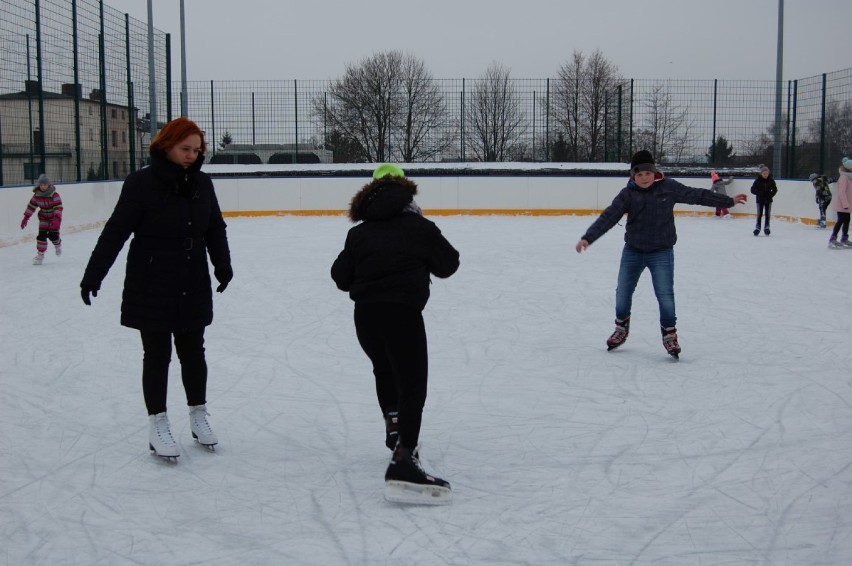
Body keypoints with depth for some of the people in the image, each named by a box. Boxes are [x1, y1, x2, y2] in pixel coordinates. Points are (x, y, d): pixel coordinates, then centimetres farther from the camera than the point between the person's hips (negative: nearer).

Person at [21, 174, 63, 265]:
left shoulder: (54, 195, -21)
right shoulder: (36, 195, -6)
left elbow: (58, 207, -26)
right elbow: (31, 206, 3)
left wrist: (57, 219, -39)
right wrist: (26, 217, 0)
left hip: (55, 217, -3)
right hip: (43, 218, 3)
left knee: (53, 235, -9)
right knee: (41, 235, -7)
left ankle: (58, 244, 27)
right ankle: (40, 254, 1)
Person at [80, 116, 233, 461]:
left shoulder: (202, 183, 1)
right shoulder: (142, 183, -14)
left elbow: (215, 228, 8)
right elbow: (116, 231, -14)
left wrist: (222, 265, -4)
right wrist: (93, 274, -16)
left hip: (193, 287, 4)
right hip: (151, 287, -4)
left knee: (193, 353, 14)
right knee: (157, 355, 5)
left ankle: (198, 416, 29)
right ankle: (158, 426, 15)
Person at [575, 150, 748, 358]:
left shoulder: (668, 187, -8)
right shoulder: (628, 194, -9)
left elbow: (697, 195, 0)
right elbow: (608, 217, -16)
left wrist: (729, 201, 4)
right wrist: (588, 238, -27)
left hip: (661, 253, -1)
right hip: (633, 251, 2)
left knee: (665, 295, -7)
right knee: (623, 293, 9)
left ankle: (669, 334, 11)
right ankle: (621, 328, 32)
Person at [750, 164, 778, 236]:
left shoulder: (771, 180, -4)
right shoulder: (758, 180, -10)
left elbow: (775, 189, 3)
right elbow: (753, 190, -9)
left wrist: (771, 194, -14)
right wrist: (759, 193, -23)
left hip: (768, 200, 1)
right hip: (760, 200, -1)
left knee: (767, 214, 4)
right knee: (759, 214, 3)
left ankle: (766, 227, 14)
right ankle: (757, 227, 13)